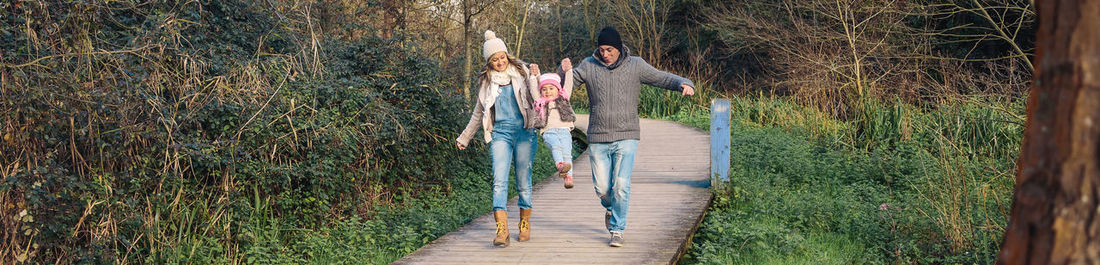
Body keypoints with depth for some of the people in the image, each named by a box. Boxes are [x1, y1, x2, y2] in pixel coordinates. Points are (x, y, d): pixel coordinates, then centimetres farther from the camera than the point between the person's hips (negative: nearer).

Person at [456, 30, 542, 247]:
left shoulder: (520, 73, 7)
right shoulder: (486, 82, 13)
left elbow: (536, 100, -1)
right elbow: (479, 113, 24)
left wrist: (535, 78, -13)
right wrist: (465, 137, 29)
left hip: (524, 131, -1)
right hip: (500, 133, 1)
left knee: (523, 181, 4)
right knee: (499, 181, -14)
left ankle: (525, 226, 20)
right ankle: (502, 232, -19)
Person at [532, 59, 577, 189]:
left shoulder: (563, 99, 24)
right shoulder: (540, 103, 25)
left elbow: (568, 85, 17)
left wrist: (568, 71, 7)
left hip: (564, 130, 1)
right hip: (549, 132, -1)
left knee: (566, 151, -21)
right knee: (556, 146, -32)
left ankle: (569, 176, -33)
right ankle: (560, 165, -55)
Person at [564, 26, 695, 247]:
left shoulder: (635, 66, 1)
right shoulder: (589, 66, 2)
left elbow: (663, 78, 1)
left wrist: (683, 83, -18)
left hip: (626, 137, -1)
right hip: (598, 139, 1)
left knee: (621, 185, -11)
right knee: (602, 187, 4)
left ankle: (617, 231, 4)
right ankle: (610, 208, 39)